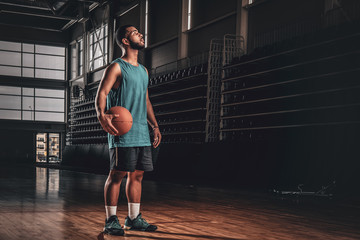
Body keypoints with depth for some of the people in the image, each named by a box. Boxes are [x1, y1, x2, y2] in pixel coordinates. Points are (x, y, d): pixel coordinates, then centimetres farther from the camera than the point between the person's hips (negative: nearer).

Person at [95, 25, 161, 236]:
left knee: (137, 175, 9)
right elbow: (101, 93, -13)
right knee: (117, 174, -5)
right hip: (122, 132, -7)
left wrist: (155, 125, 19)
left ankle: (134, 218, 19)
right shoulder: (117, 67, -4)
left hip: (142, 133, 7)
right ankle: (111, 221, 3)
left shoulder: (144, 71, 20)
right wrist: (102, 115, -32)